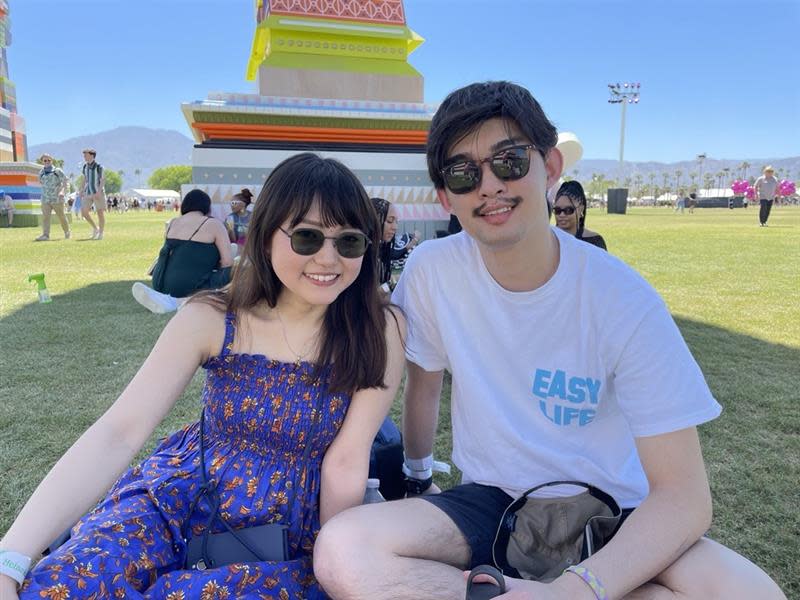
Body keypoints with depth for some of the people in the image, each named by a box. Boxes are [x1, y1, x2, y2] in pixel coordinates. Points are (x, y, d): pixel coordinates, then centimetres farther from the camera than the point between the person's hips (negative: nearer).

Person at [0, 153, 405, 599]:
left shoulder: (381, 330, -16)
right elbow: (118, 433, -17)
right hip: (182, 495, 2)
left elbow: (347, 460, -14)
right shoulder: (213, 319, -13)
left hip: (288, 536, -1)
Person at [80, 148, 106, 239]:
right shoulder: (85, 166, 8)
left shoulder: (99, 166, -11)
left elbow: (103, 180, -13)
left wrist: (98, 192, -22)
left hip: (98, 193, -6)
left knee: (100, 213, -1)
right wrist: (82, 190, 11)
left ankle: (100, 233, 9)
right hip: (88, 193, 6)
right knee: (84, 211, -3)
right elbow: (85, 179, 18)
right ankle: (95, 228, 16)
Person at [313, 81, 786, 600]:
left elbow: (684, 494, -19)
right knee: (341, 551, -26)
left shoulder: (623, 299, -18)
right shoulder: (431, 272, -11)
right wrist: (418, 478, 20)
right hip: (488, 502, 1)